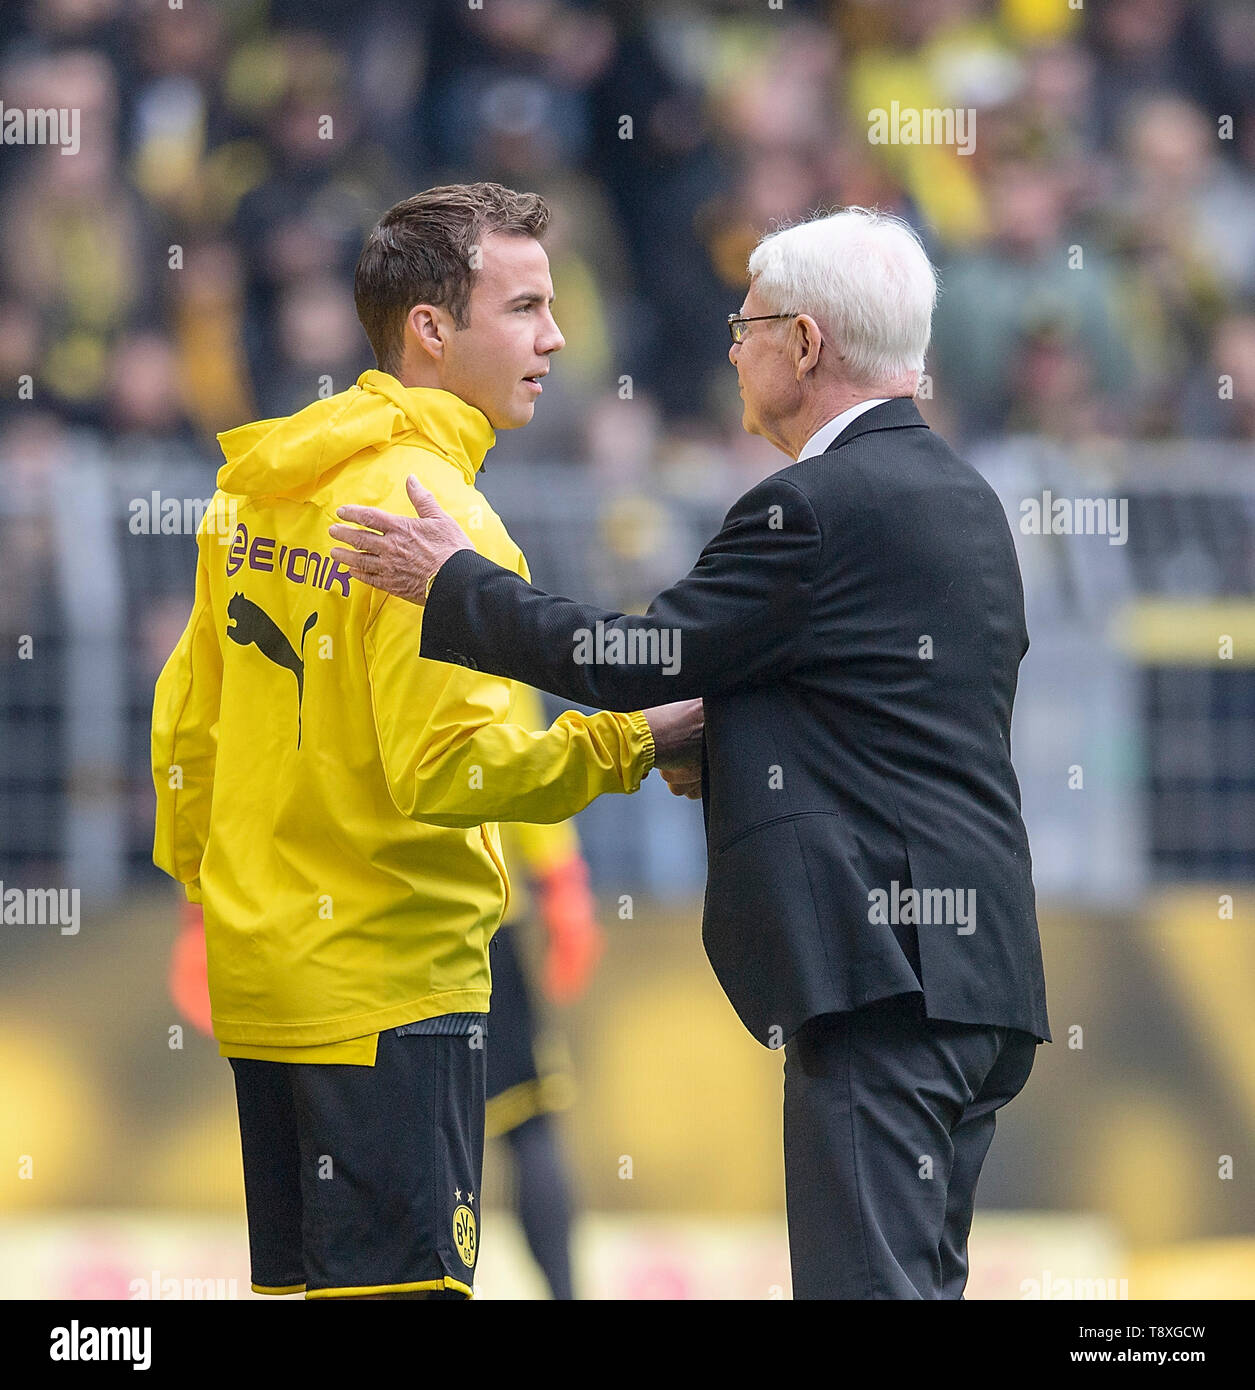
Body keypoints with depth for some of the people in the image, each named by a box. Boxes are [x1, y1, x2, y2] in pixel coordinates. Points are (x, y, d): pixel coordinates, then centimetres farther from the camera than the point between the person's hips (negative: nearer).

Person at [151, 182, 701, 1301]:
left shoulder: (258, 492, 11)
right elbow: (446, 768, -23)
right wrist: (632, 745, -16)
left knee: (302, 1284, 14)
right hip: (390, 982, -9)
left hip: (263, 968, 9)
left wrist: (202, 876, 27)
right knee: (400, 1290, -8)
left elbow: (188, 720, 17)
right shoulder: (429, 506, -15)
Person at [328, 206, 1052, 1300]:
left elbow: (636, 663, -9)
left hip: (884, 963, -10)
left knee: (866, 1278, -13)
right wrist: (730, 750, 16)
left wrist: (450, 582, 2)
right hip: (979, 964, 10)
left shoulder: (818, 506, -11)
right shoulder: (967, 501, 19)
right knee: (917, 1278, 12)